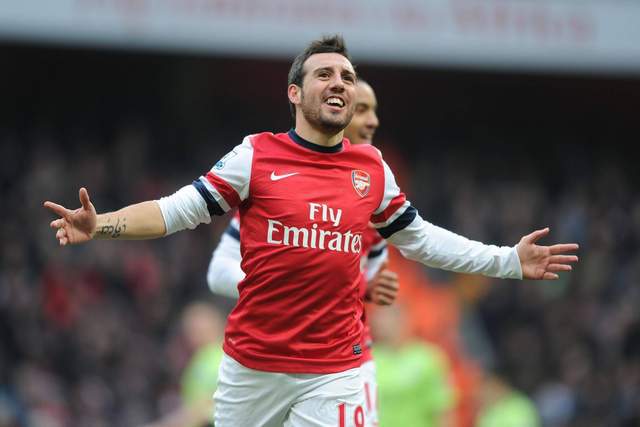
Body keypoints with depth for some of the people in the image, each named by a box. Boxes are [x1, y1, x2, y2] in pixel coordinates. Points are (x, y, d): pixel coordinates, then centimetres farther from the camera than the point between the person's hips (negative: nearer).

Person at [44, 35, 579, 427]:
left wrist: (508, 261, 15)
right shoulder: (256, 155, -2)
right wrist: (98, 226, -18)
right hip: (251, 367, -1)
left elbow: (420, 238, 18)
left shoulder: (373, 168, 6)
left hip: (335, 373, 1)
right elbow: (178, 210, -3)